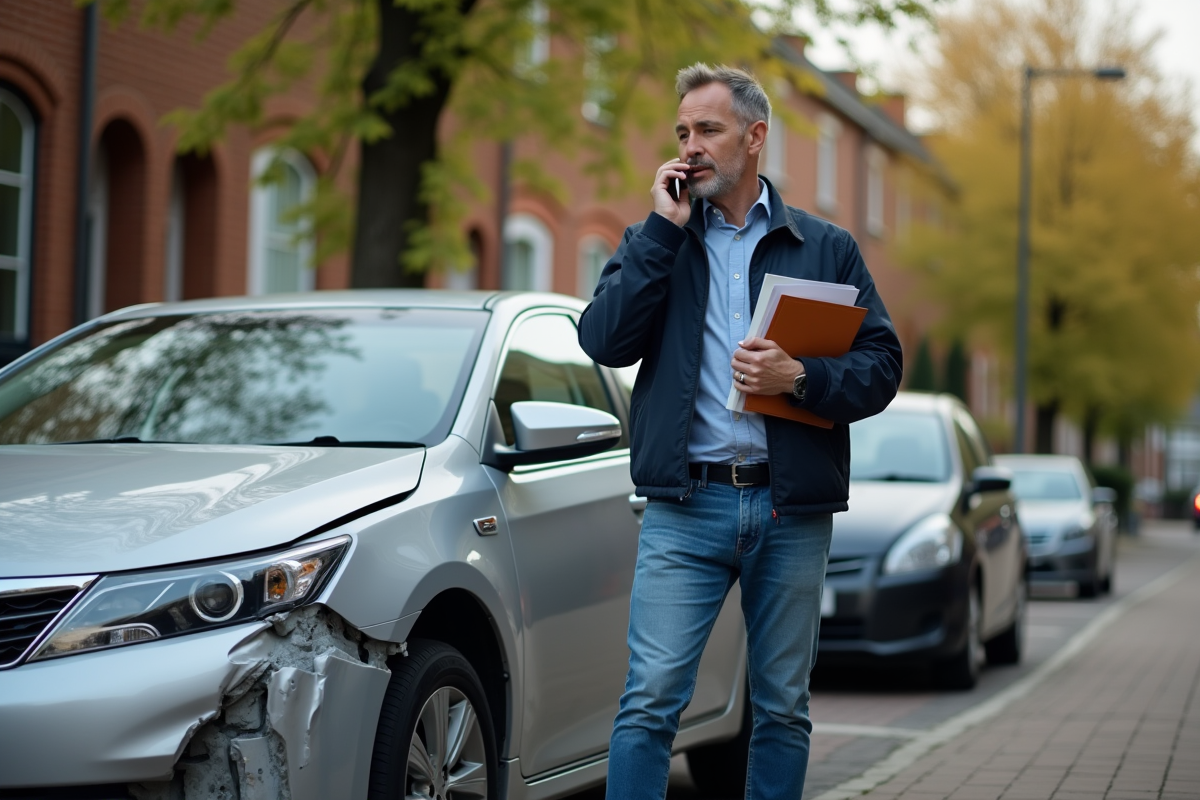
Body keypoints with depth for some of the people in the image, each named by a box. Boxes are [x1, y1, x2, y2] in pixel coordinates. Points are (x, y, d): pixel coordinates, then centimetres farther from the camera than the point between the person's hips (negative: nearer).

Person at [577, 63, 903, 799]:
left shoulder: (827, 248, 10)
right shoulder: (655, 242, 12)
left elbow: (882, 366, 3)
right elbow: (604, 340, -5)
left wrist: (800, 377, -15)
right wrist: (663, 229, -5)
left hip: (793, 507, 1)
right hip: (686, 505, -1)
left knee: (783, 709, 9)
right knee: (652, 698, -9)